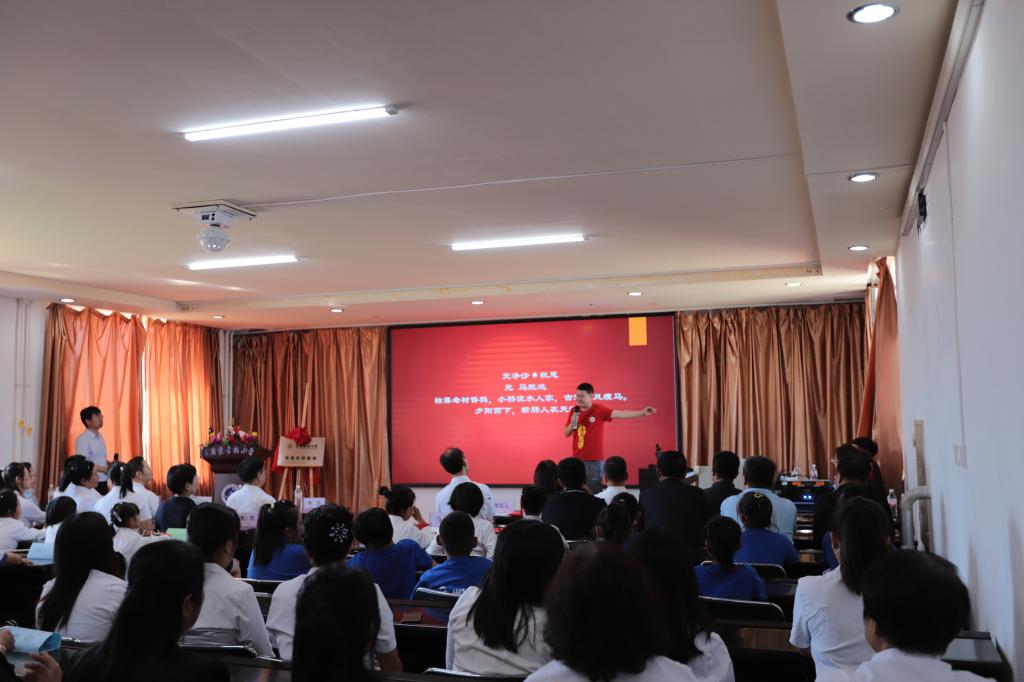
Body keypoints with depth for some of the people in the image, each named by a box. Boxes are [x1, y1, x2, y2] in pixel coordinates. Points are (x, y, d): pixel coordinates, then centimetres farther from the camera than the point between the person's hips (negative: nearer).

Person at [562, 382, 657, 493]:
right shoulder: (574, 411, 5)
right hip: (577, 459, 4)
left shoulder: (599, 409, -7)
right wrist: (572, 422, -10)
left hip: (595, 460, -4)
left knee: (594, 492, -2)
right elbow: (566, 434, 10)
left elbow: (620, 414, -16)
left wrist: (642, 413, -27)